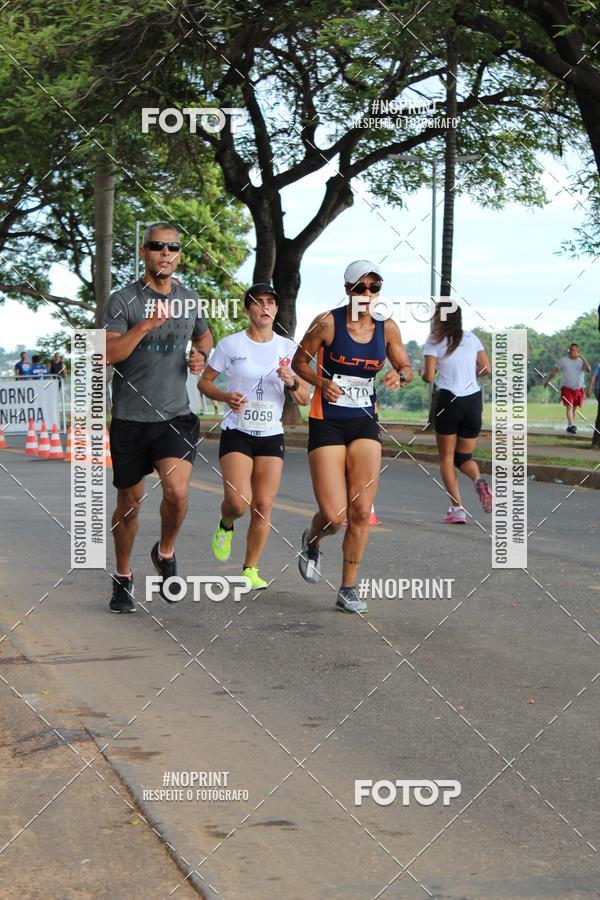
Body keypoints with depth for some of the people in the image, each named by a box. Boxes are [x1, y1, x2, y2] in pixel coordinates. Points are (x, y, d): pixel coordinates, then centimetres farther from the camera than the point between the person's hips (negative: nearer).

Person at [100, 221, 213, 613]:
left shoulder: (191, 299, 8)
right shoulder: (124, 300, -5)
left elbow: (205, 335, 29)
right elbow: (108, 353, -17)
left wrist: (202, 357, 7)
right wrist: (147, 324, -27)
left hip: (176, 415, 2)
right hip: (130, 417, -2)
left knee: (177, 492, -19)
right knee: (129, 503, 9)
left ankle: (165, 554, 10)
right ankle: (123, 578, 29)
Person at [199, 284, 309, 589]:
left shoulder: (288, 348, 5)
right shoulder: (230, 344, -3)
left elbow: (304, 398, 8)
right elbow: (204, 381, 5)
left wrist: (292, 383, -14)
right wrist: (226, 396, -14)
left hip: (271, 435, 3)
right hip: (236, 434, -3)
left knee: (263, 506, -1)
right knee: (238, 502, -18)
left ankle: (250, 570, 14)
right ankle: (225, 526, 19)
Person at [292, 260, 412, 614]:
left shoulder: (387, 328, 1)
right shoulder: (328, 322, -9)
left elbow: (406, 367, 13)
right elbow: (299, 362, 2)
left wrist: (399, 376, -10)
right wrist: (321, 382, -17)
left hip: (365, 425, 3)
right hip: (327, 423, -3)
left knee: (361, 512, -3)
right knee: (333, 516, -9)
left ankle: (348, 589, 11)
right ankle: (311, 543, 28)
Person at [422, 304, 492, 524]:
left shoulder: (434, 342, -3)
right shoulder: (471, 338, 9)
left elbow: (428, 376, -9)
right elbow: (486, 368, 8)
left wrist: (424, 373, 14)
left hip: (448, 400, -4)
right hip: (473, 400, 4)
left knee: (447, 457, 10)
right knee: (464, 456, 16)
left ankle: (457, 508, -2)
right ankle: (479, 480, -18)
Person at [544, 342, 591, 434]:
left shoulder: (581, 361, 4)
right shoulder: (563, 360, 2)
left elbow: (589, 369, -15)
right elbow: (554, 371, 8)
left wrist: (582, 358, -18)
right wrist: (548, 381, 8)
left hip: (578, 389, 2)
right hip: (567, 388, -2)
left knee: (574, 408, 9)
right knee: (569, 407, -15)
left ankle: (569, 426, 21)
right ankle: (572, 425, -22)